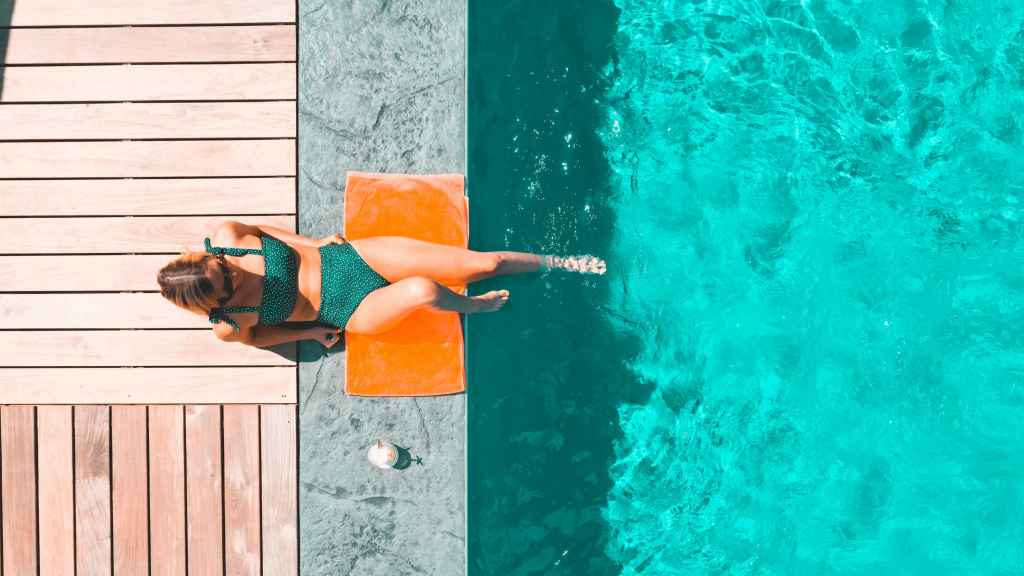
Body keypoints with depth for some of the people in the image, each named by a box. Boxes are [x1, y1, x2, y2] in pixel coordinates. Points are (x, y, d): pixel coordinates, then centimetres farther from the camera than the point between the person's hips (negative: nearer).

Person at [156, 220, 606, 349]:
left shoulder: (226, 235, -13)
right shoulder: (228, 326, -16)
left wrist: (313, 242, 4)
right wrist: (311, 332, 2)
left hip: (351, 255, 3)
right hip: (357, 309, -3)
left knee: (482, 262, -4)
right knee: (422, 290, -36)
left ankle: (556, 262, 23)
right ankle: (471, 306, 2)